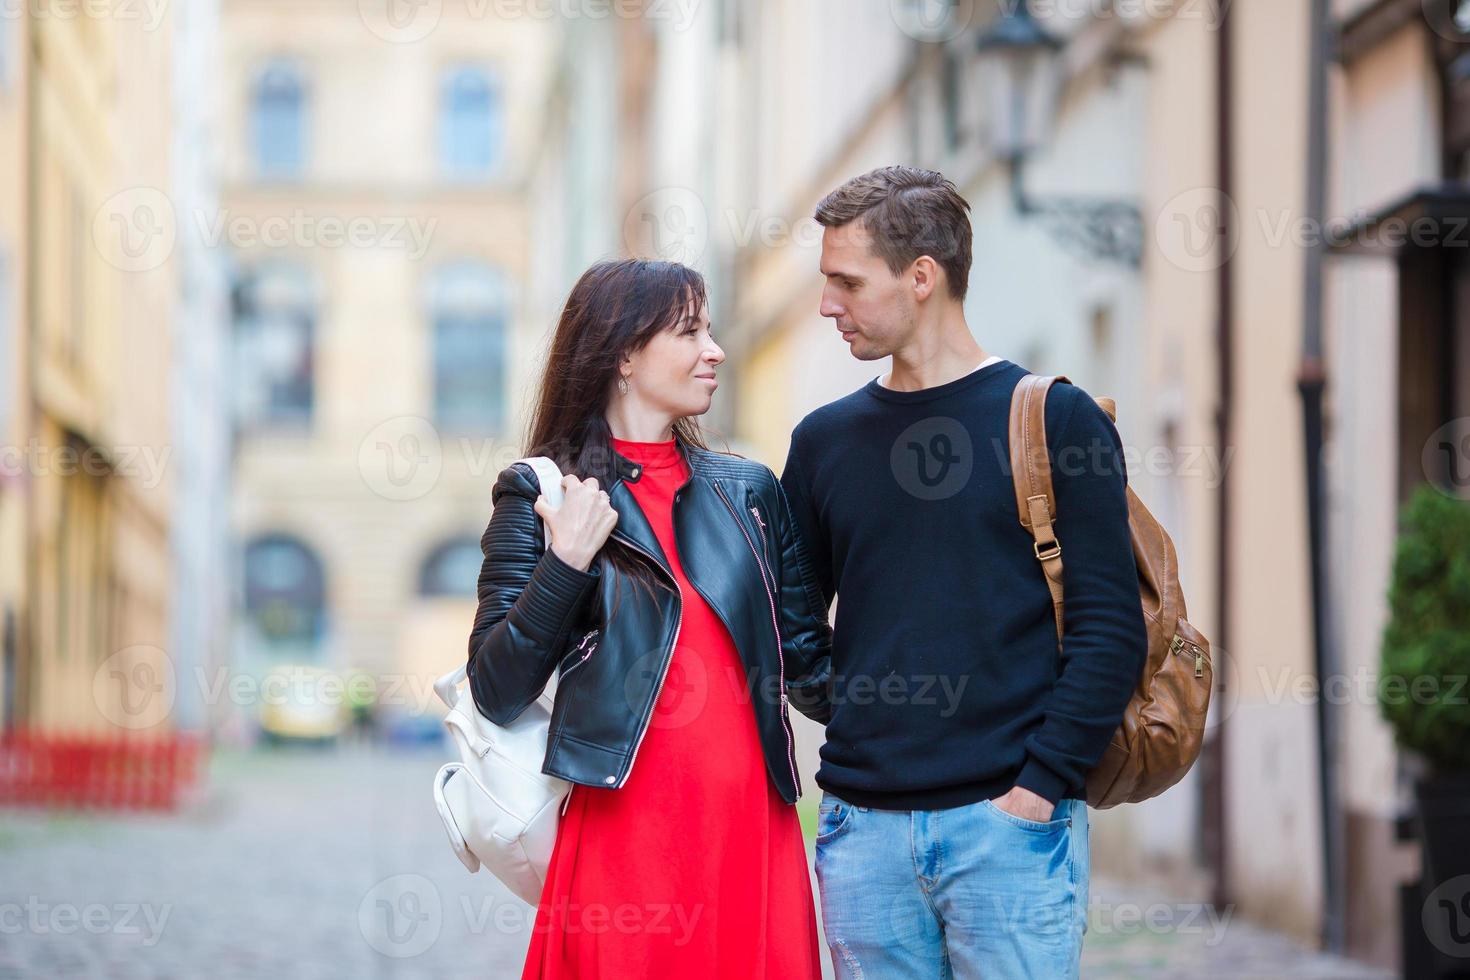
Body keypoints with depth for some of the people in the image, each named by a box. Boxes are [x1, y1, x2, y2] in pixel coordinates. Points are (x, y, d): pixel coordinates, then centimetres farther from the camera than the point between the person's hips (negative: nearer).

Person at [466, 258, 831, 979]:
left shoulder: (749, 491, 15)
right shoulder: (539, 493, 2)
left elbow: (808, 656, 16)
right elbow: (496, 694, -5)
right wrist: (568, 562, -13)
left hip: (754, 827, 4)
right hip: (626, 831, -4)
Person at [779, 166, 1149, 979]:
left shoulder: (1055, 420, 0)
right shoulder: (825, 440, 11)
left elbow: (1111, 630, -5)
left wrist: (1042, 783, -12)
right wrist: (855, 718, 2)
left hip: (1011, 821, -4)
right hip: (862, 827, 4)